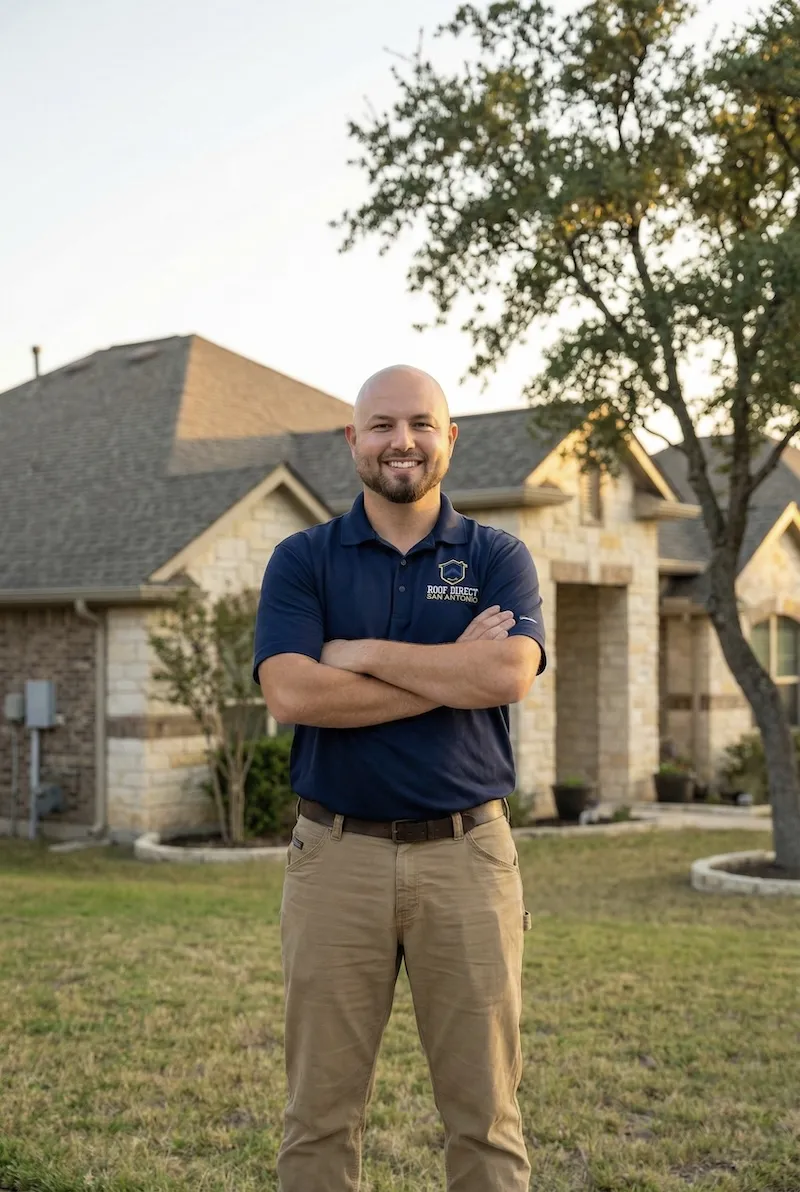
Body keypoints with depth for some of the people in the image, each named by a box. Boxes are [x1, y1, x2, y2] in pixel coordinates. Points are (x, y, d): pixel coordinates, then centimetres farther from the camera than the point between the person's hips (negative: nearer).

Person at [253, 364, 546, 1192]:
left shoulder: (498, 558, 6)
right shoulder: (302, 559, 5)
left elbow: (508, 675, -14)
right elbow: (290, 694, -12)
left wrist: (362, 653, -9)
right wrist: (453, 672, -10)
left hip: (466, 853, 0)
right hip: (337, 854, 0)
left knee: (484, 1113, 7)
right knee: (321, 1114, 7)